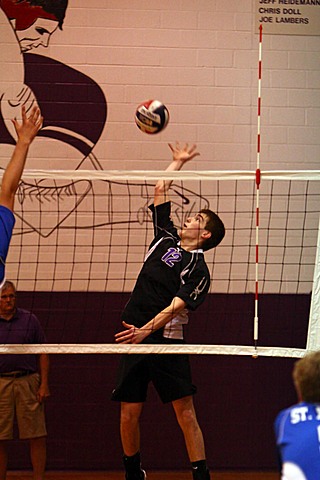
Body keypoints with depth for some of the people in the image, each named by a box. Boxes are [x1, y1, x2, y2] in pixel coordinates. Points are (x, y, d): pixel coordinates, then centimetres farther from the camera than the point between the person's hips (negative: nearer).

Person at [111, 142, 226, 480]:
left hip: (166, 340, -5)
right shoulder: (167, 238, 15)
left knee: (186, 414, -7)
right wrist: (179, 161, 32)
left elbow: (176, 306, -15)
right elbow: (160, 190, 23)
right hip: (134, 338, 5)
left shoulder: (198, 269, -2)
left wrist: (147, 329, -28)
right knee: (129, 414, 4)